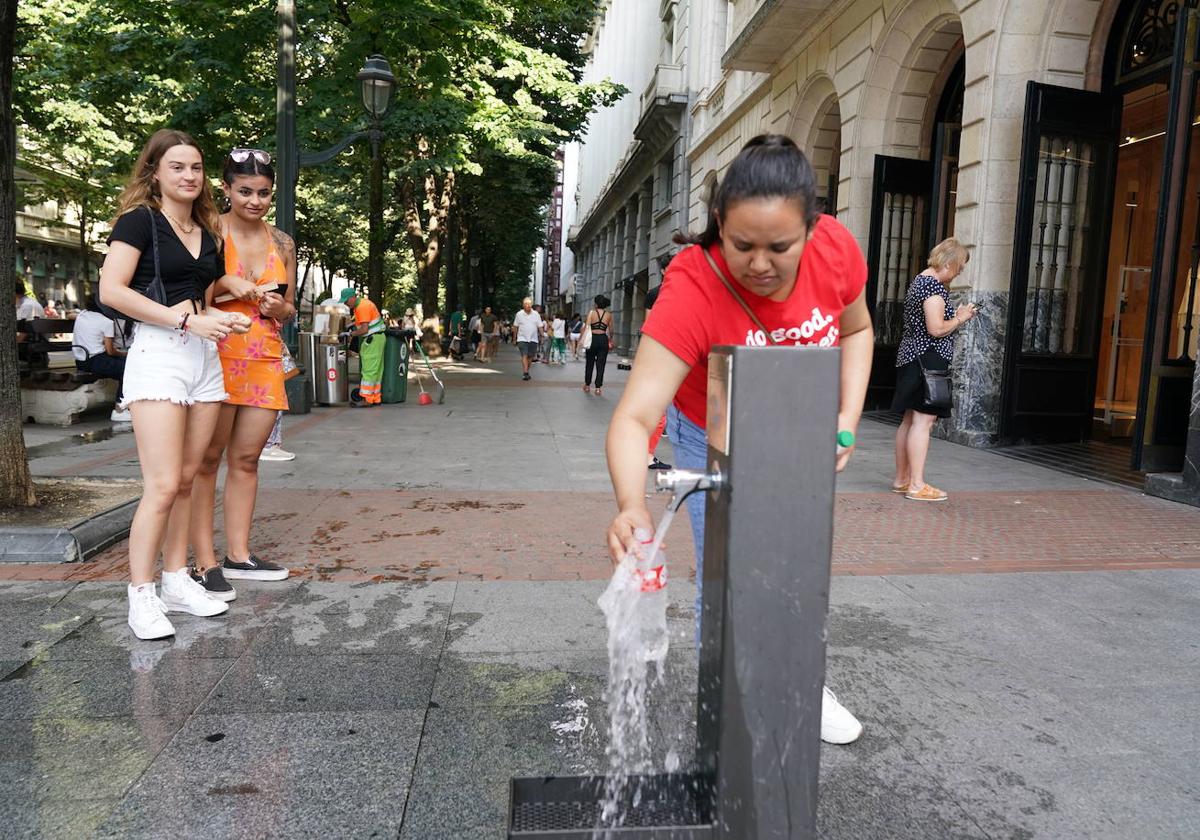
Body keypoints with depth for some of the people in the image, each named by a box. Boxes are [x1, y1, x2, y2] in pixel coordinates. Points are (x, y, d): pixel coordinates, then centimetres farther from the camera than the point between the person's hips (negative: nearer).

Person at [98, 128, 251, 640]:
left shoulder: (207, 232, 19)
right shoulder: (139, 219, -1)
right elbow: (111, 291, -12)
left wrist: (222, 318, 6)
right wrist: (188, 320, -17)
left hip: (205, 357, 7)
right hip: (158, 353, -6)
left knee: (186, 480, 9)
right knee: (162, 484, -11)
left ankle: (176, 581, 18)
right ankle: (141, 597, -2)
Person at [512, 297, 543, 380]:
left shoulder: (536, 314, 3)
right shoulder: (519, 314, 0)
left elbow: (540, 327, 6)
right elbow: (515, 327, 6)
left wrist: (541, 336, -1)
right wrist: (514, 338, 6)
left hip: (533, 339, 2)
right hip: (522, 339, -2)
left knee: (530, 357, 9)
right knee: (524, 356, -13)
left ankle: (526, 371, 25)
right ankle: (525, 373, -18)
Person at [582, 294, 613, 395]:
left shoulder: (591, 313, -3)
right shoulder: (609, 315, 2)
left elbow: (587, 327, -8)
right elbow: (610, 330, 7)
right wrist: (610, 338, 23)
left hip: (592, 339, -1)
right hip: (603, 339, 1)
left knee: (589, 363, 13)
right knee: (601, 365, 3)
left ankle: (587, 386, 22)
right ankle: (598, 388, 0)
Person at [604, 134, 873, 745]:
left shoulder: (836, 249, -25)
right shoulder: (691, 288, -38)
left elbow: (856, 330, -3)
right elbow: (636, 415, -45)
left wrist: (848, 417, -15)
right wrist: (632, 505, -63)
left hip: (799, 440, 4)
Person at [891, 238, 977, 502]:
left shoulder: (919, 280, 17)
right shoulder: (934, 285, -14)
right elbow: (936, 329, -21)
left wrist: (955, 316, 17)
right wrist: (960, 318, -4)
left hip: (911, 358, 11)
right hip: (928, 359, -11)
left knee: (910, 420, 12)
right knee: (923, 420, -9)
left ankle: (901, 479, 18)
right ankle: (916, 485, -8)